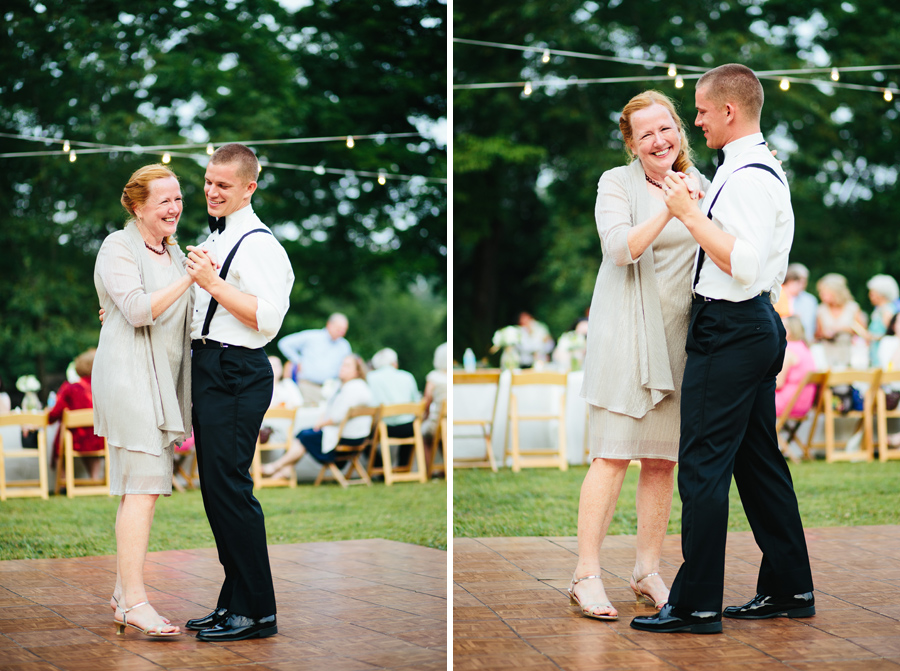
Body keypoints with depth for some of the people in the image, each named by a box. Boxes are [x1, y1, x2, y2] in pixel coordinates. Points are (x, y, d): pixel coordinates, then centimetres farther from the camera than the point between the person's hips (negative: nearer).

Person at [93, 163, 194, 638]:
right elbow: (139, 310, -18)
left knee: (140, 488, 8)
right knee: (142, 487, -14)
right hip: (129, 377, -8)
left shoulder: (172, 252, 20)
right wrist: (188, 279, -21)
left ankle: (124, 593, 14)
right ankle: (134, 601, -16)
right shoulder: (118, 247, -6)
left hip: (160, 381, 8)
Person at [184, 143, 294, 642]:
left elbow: (268, 318, -22)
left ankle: (257, 611, -5)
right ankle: (233, 602, 20)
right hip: (208, 370, 10)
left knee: (229, 488, -11)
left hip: (237, 373, -10)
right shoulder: (214, 238, 18)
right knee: (216, 489, 12)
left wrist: (213, 282, -22)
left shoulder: (258, 244, -12)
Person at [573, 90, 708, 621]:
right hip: (627, 335, -5)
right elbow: (621, 247, -16)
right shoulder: (617, 184, -1)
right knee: (613, 457, -9)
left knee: (663, 461, 6)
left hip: (680, 338, 5)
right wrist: (668, 210, -26)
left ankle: (649, 571, 15)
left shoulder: (699, 184, 14)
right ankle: (587, 575, -6)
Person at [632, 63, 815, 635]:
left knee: (703, 465, -7)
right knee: (759, 460, 14)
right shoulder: (766, 169, 16)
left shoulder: (747, 179, -18)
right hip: (760, 325, 11)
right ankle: (790, 589, 20)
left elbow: (744, 263, -27)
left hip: (730, 331, -11)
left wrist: (690, 214, -23)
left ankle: (696, 604, -4)